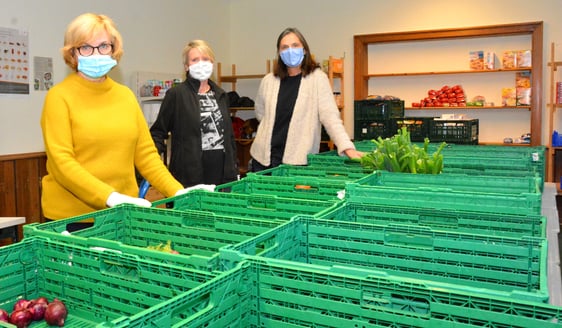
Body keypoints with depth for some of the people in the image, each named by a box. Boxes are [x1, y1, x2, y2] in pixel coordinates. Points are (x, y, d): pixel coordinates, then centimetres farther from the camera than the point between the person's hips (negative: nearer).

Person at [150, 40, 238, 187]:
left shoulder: (221, 95, 13)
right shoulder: (176, 94, -3)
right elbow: (158, 132, 0)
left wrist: (234, 171, 14)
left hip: (221, 172, 5)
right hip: (190, 174, -4)